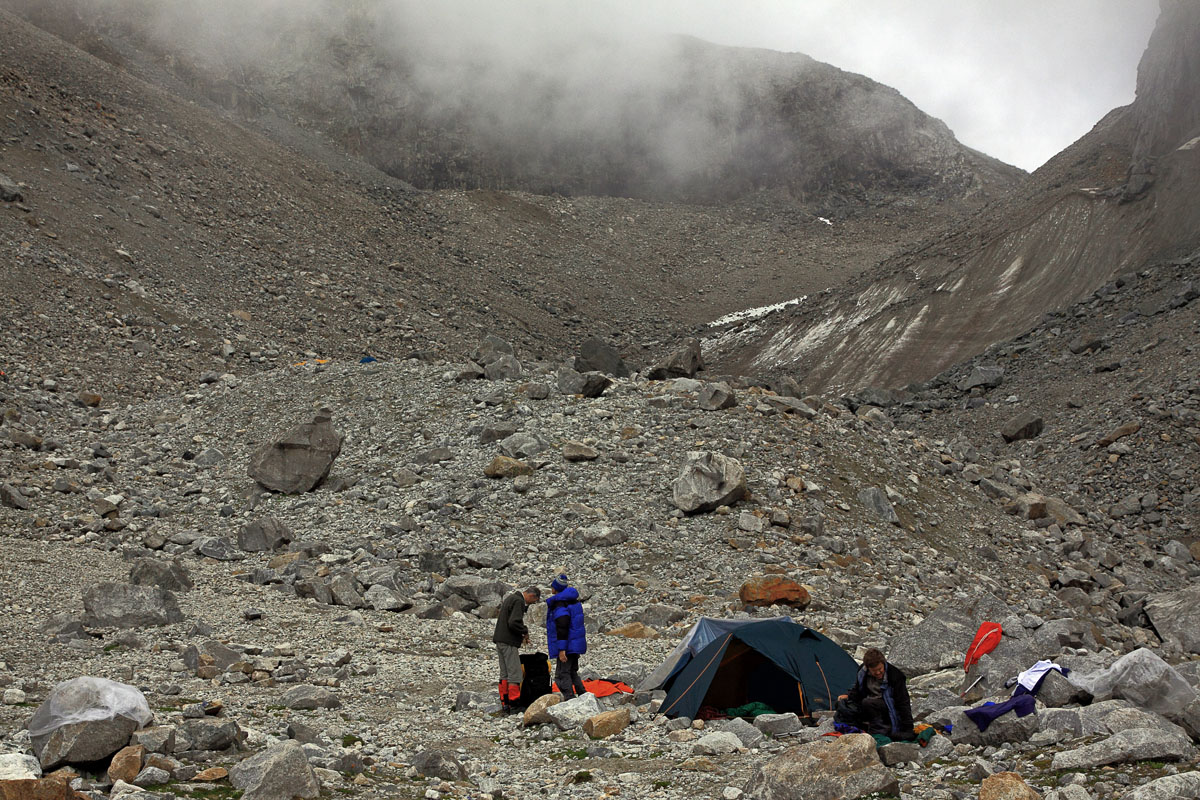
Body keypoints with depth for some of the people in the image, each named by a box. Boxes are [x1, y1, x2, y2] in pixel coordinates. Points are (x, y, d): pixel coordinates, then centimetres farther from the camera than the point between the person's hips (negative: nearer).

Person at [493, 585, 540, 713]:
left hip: (500, 640, 10)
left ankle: (504, 704, 15)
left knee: (504, 674, 12)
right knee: (515, 674, -7)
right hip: (509, 643, -10)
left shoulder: (510, 598, 17)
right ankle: (513, 705, -9)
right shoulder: (518, 602, -14)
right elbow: (513, 622, -26)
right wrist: (525, 632, -8)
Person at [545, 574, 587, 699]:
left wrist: (562, 649, -23)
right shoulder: (574, 601, 12)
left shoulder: (559, 604, -17)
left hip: (567, 646, -9)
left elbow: (562, 628, -23)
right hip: (576, 644, 9)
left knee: (562, 675, -5)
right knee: (572, 672, 19)